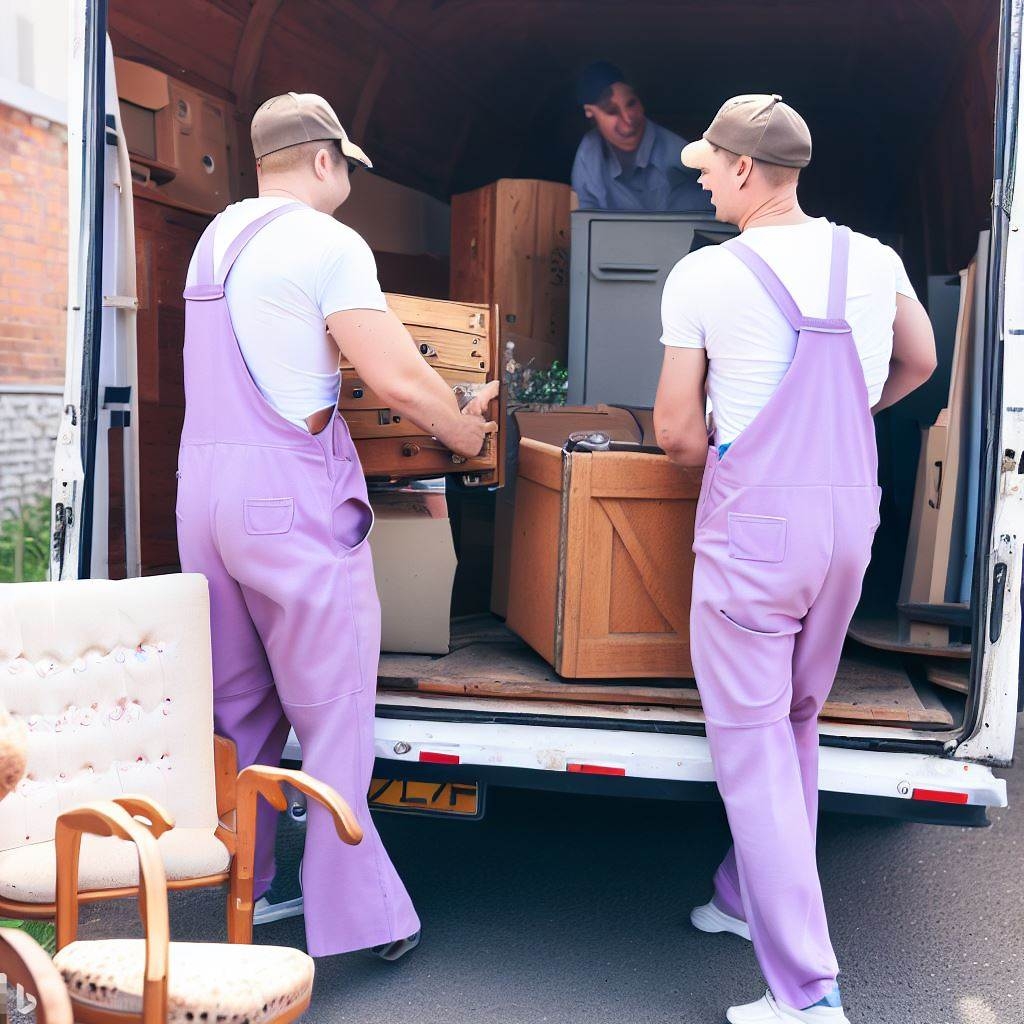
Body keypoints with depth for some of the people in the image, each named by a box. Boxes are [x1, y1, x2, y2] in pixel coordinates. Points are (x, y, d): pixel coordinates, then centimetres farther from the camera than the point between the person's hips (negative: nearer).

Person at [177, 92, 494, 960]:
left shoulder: (217, 237, 16)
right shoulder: (328, 243, -9)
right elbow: (399, 379, -16)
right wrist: (464, 432, 1)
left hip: (203, 488, 8)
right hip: (290, 497, -8)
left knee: (239, 714, 16)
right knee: (333, 716, 0)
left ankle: (240, 891, 25)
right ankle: (356, 914, 7)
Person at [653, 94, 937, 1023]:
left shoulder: (702, 276, -11)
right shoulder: (874, 261, 3)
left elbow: (676, 431, -8)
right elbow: (919, 364, 21)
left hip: (754, 522, -6)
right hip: (852, 513, 6)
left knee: (752, 745, 1)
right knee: (796, 724, 21)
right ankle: (751, 899, 38)